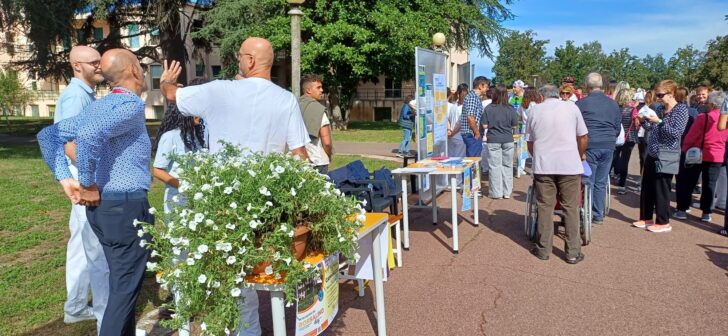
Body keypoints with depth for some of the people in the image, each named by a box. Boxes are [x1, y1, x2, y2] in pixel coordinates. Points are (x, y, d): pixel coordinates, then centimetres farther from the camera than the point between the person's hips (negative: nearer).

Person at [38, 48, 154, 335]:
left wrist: (66, 179, 8)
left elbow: (48, 135, 14)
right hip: (127, 207, -9)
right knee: (125, 287, 3)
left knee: (120, 281, 21)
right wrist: (88, 184, -19)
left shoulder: (97, 106, 12)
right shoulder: (131, 104, -14)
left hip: (102, 206, 9)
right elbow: (90, 135, -31)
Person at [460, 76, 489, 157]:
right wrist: (477, 133, -16)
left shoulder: (475, 96, 17)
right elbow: (470, 117, -24)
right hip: (472, 135, -11)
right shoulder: (473, 97, -15)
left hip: (472, 135, 11)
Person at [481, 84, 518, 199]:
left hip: (493, 140, -2)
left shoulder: (488, 108, -9)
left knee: (494, 166, 5)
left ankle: (496, 193, 9)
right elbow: (514, 125, 0)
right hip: (508, 140, 2)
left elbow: (484, 125, -7)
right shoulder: (510, 109, -5)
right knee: (507, 166, 12)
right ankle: (507, 192, 18)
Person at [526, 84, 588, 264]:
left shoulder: (535, 110, 8)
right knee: (571, 208, 6)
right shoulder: (571, 107, 6)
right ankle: (573, 252, 10)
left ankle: (543, 249, 13)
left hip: (543, 166, 1)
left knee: (545, 207, 7)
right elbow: (583, 137, 9)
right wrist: (580, 155, 27)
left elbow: (530, 143, 12)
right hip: (569, 165, 0)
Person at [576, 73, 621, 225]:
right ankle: (598, 215, 16)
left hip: (589, 146, -4)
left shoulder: (581, 104, -6)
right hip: (608, 147, 4)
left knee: (588, 182, 2)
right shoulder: (613, 104, 9)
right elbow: (618, 128, 15)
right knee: (601, 182, 10)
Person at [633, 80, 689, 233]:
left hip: (665, 158, -8)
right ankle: (646, 218, 22)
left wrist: (659, 121, -25)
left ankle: (663, 222, 9)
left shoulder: (681, 109, -9)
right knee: (647, 188, 11)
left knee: (661, 190, -2)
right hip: (652, 155, 8)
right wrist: (644, 121, 2)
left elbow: (676, 132, -18)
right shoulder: (660, 109, 12)